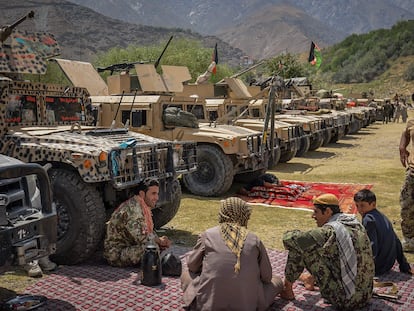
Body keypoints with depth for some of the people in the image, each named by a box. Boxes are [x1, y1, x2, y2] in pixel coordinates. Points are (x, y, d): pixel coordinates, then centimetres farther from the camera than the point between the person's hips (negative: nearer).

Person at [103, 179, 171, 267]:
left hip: (130, 246, 10)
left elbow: (149, 231, 14)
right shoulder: (133, 209, -25)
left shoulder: (144, 207, 7)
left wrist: (159, 240, -6)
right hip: (117, 254, -10)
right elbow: (141, 238, -31)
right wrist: (159, 241, -14)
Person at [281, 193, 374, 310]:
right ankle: (312, 279, 44)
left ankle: (287, 289, 12)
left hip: (344, 301, -8)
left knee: (298, 247, -6)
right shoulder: (356, 223, 4)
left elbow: (289, 239, -17)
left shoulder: (330, 231, -20)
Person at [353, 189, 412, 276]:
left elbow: (372, 246, -24)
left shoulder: (368, 219, -16)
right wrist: (404, 265, 22)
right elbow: (397, 243, 15)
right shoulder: (382, 217, 10)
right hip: (389, 264, 9)